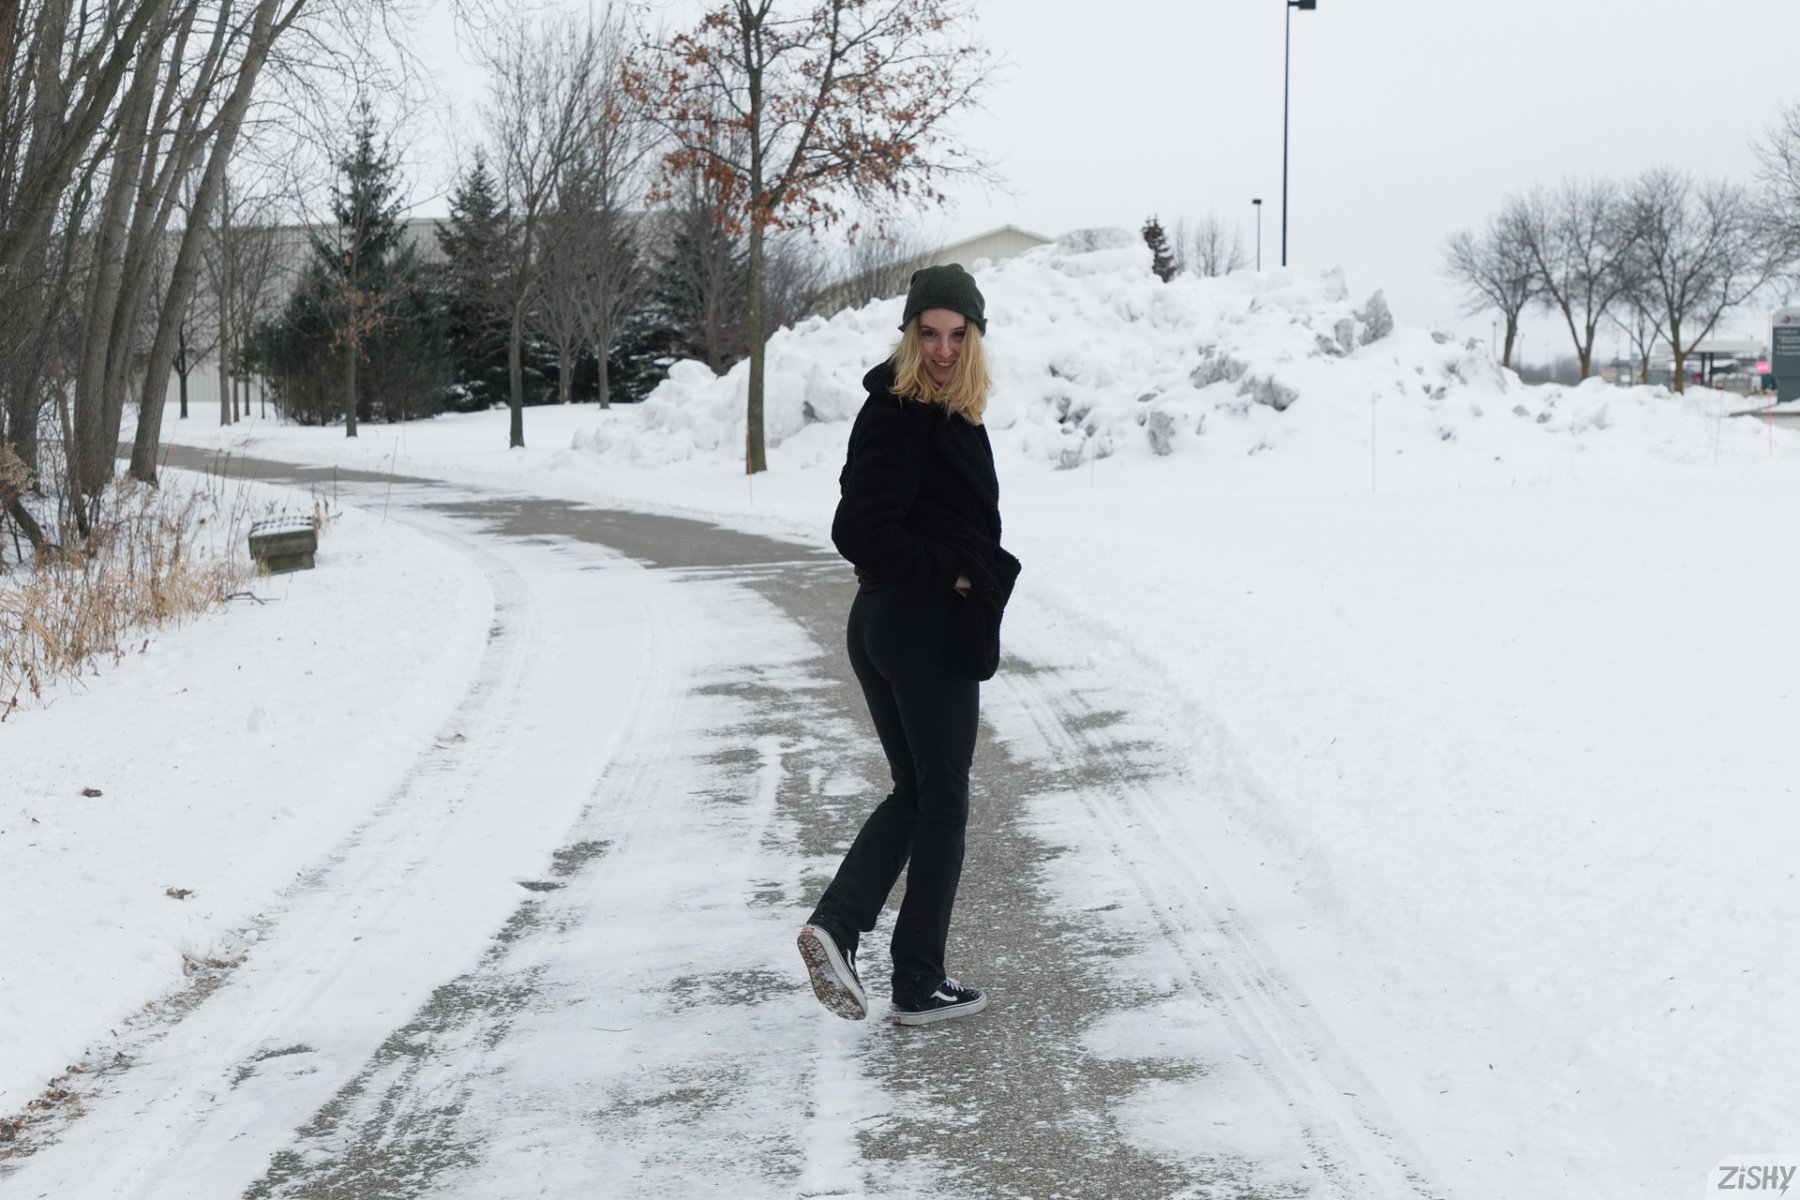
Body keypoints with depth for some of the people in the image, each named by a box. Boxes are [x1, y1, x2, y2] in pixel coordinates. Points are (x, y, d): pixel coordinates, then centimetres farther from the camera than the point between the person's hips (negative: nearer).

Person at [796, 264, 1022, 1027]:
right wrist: (952, 575, -16)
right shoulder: (904, 415, -17)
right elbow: (861, 533, -23)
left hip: (879, 624, 9)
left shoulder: (944, 410, 12)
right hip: (931, 629, -9)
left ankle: (836, 923, 1)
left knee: (913, 792, 17)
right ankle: (919, 986, 12)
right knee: (942, 804, 3)